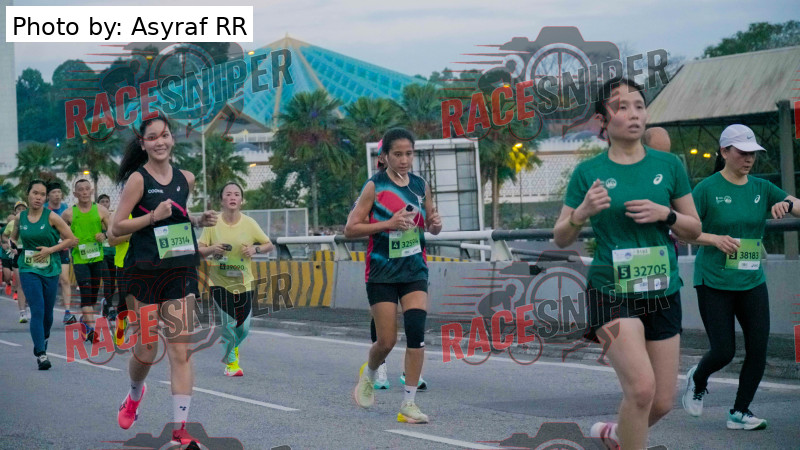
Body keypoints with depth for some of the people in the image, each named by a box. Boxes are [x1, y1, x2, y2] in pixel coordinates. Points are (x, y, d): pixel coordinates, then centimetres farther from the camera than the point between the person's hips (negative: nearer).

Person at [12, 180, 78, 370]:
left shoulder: (51, 217, -4)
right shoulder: (20, 217, 4)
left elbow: (72, 240, -3)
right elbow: (14, 238, 23)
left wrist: (51, 249, -12)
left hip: (50, 270, 0)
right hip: (28, 270, 0)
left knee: (47, 312, 10)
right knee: (37, 310, -14)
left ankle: (43, 339, 39)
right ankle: (40, 354, -15)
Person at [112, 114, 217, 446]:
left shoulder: (186, 178, 9)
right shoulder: (138, 179, -6)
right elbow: (116, 228, -8)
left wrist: (200, 221, 8)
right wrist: (154, 216, -19)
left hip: (181, 272, 3)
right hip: (145, 272, -3)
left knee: (180, 350, -5)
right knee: (146, 351, 4)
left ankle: (180, 428, -5)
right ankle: (135, 394, 39)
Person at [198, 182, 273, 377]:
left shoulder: (249, 223, -3)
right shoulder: (213, 223, -5)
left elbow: (269, 245, 6)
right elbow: (199, 250, 0)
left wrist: (255, 248, -13)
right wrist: (212, 249, -20)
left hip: (244, 282, 1)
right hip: (220, 282, -1)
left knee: (244, 327, 4)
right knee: (228, 324, -7)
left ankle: (232, 347, 39)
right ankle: (231, 362, 15)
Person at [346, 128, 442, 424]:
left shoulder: (421, 186, 6)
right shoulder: (375, 186, -7)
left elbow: (431, 227, 19)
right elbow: (350, 229, -9)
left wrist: (435, 224, -5)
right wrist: (388, 224, -20)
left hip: (415, 270, 3)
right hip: (382, 273, -3)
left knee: (416, 330, -14)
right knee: (386, 341, -2)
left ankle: (409, 403, -7)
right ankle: (368, 375, 33)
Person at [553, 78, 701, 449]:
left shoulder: (668, 165, 4)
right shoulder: (588, 172, -2)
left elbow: (695, 229, 9)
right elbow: (561, 239, 4)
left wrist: (665, 214, -11)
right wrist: (582, 212, -16)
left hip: (663, 293, 4)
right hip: (612, 292, -3)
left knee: (662, 402, 7)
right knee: (641, 387, -23)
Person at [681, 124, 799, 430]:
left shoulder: (761, 188, 6)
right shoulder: (707, 189, -7)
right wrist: (714, 239, -25)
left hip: (752, 281, 4)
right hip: (713, 282, -4)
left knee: (758, 348, -4)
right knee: (723, 351, -5)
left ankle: (740, 412, 10)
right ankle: (697, 382, 29)